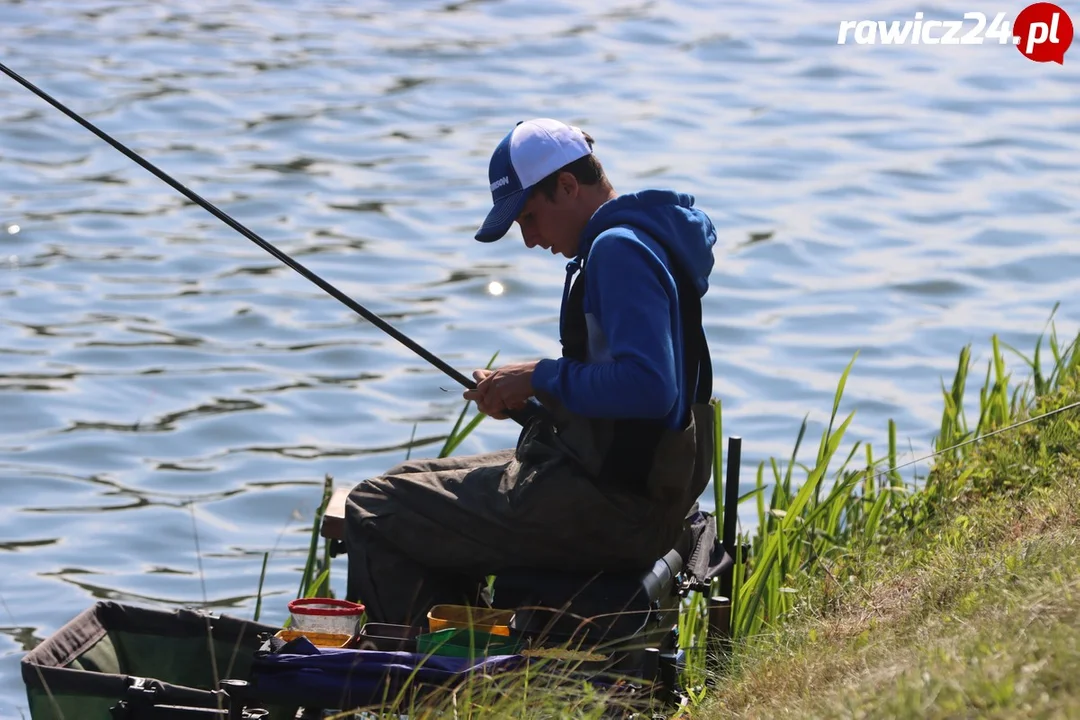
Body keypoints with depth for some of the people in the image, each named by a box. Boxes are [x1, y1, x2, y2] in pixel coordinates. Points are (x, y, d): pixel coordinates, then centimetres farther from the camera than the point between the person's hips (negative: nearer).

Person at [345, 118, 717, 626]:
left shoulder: (620, 251, -18)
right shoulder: (616, 244, 15)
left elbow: (649, 387, -30)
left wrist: (540, 379, -17)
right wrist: (528, 395, 8)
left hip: (612, 504, -11)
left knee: (375, 513, -8)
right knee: (412, 483, 26)